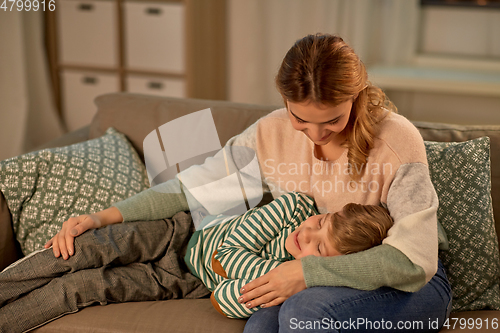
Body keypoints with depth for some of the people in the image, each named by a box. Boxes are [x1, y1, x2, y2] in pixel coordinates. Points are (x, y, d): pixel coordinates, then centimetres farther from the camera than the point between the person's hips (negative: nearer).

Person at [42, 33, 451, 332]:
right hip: (310, 282, 3)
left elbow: (414, 261, -23)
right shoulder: (271, 134, -6)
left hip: (408, 287, -3)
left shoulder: (397, 139, -19)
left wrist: (309, 271, -30)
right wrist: (101, 217, -6)